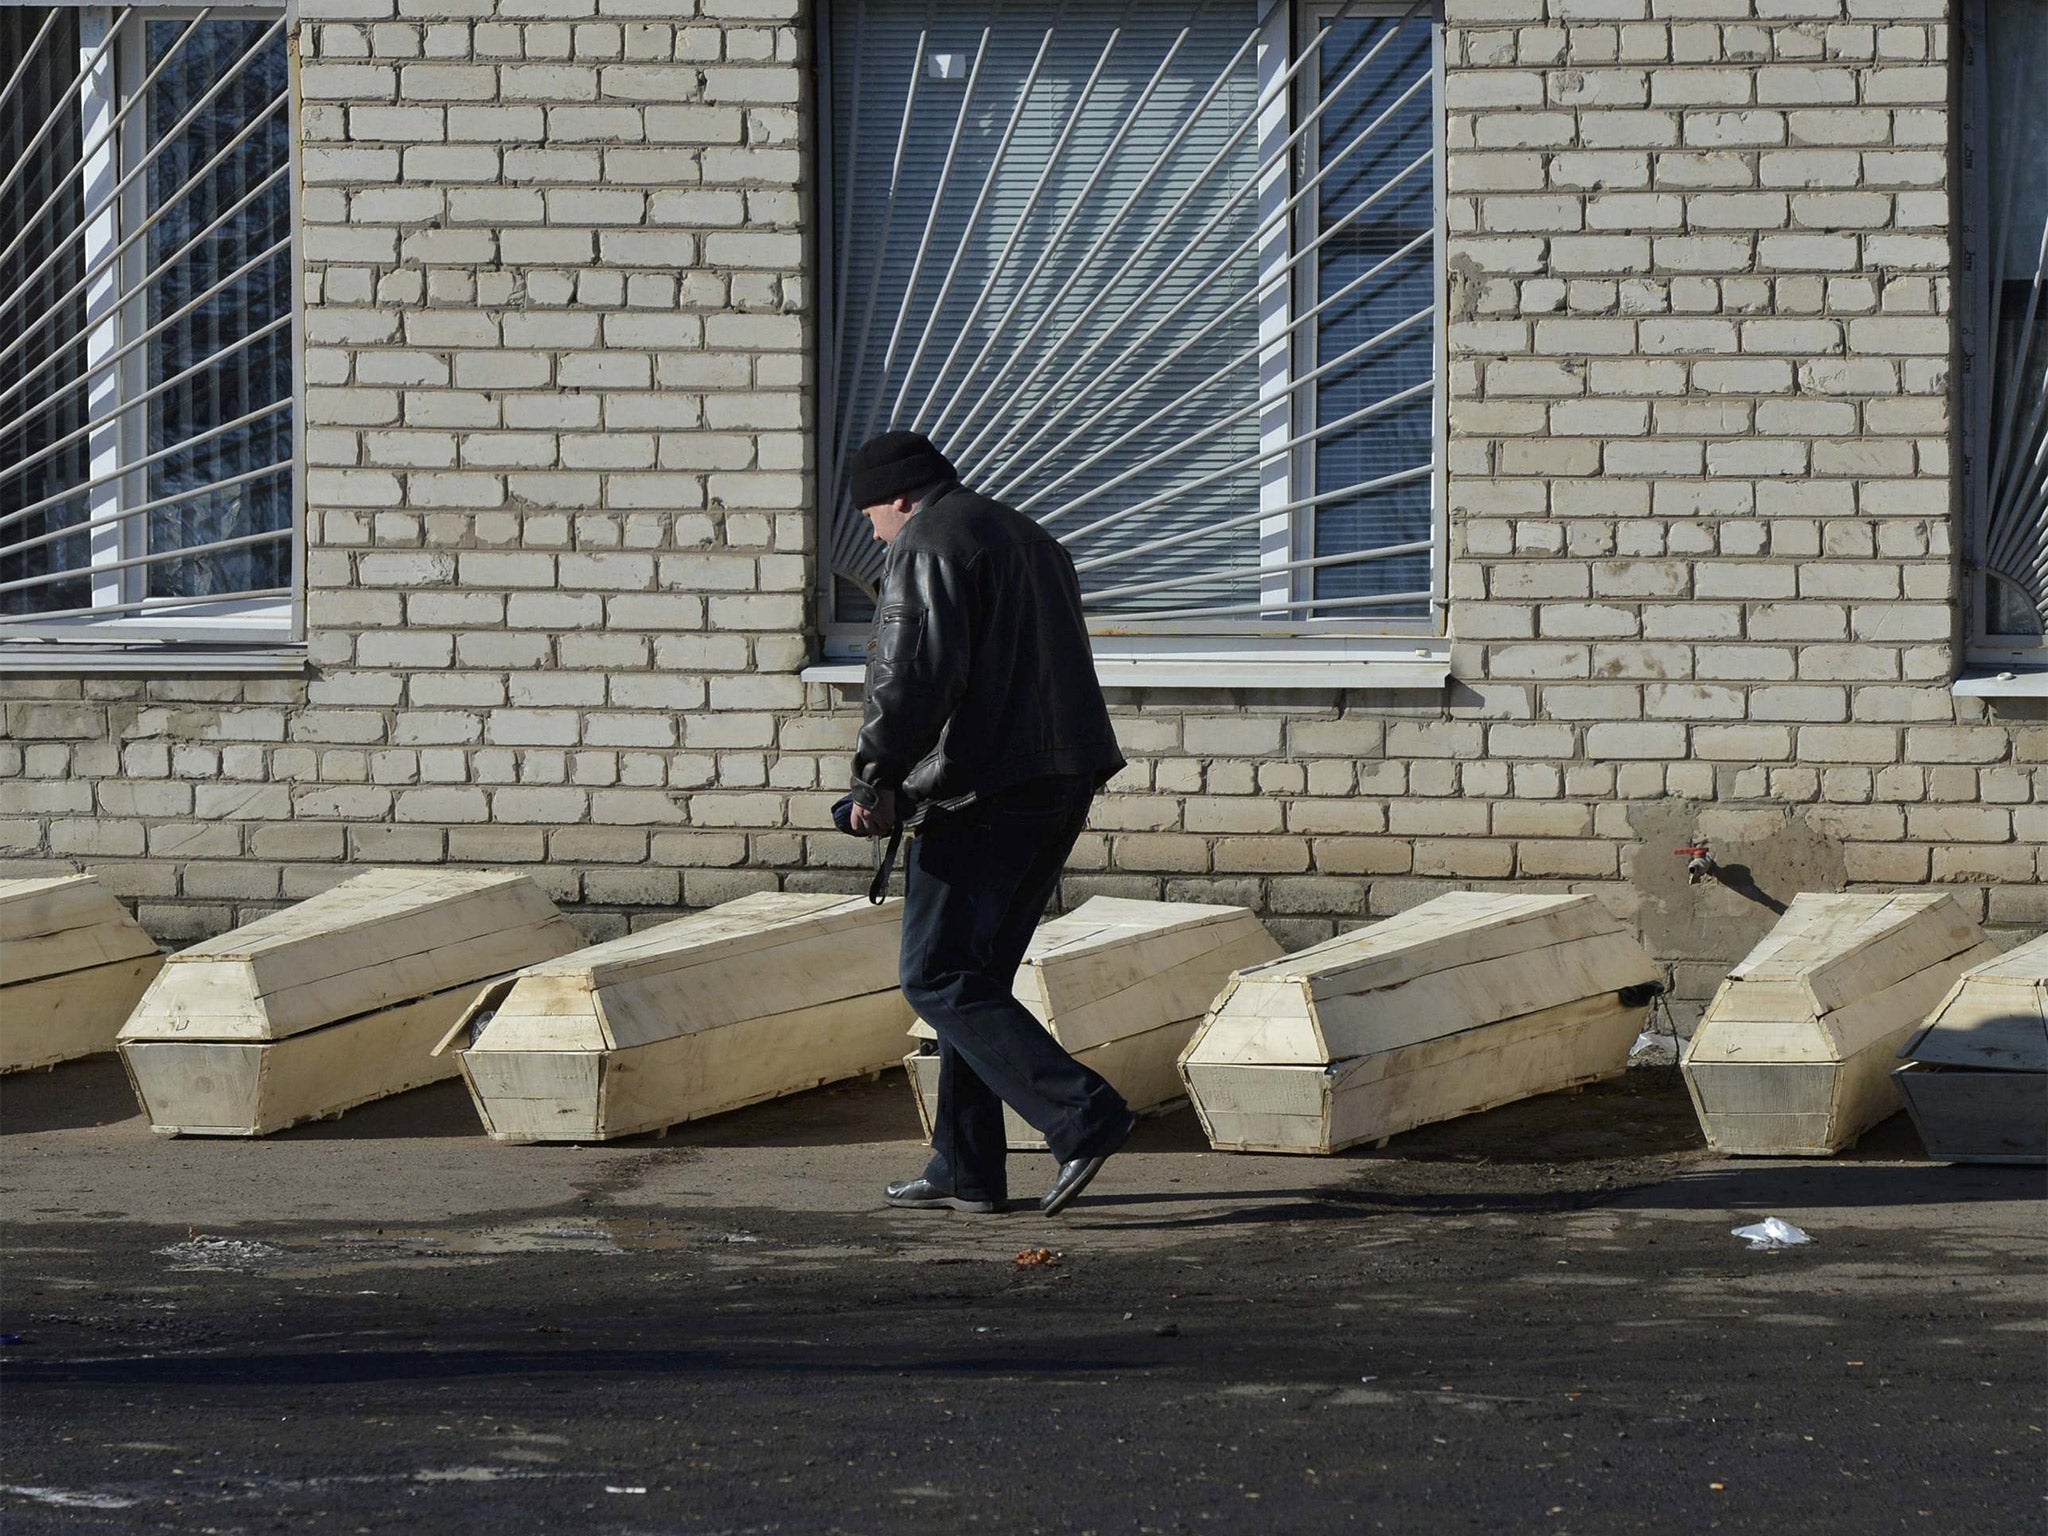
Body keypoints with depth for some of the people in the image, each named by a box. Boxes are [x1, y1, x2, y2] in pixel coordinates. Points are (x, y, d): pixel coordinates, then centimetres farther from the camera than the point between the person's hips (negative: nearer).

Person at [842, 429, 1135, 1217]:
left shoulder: (928, 547, -7)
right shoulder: (1030, 540, 23)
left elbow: (914, 676, -21)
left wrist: (877, 780, -17)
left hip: (986, 794, -10)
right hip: (1064, 786, 10)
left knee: (940, 981, -6)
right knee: (974, 978, 15)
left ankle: (1082, 1115, -17)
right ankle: (965, 1169, 13)